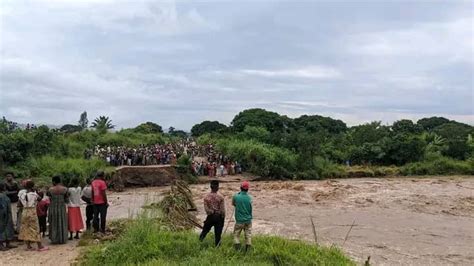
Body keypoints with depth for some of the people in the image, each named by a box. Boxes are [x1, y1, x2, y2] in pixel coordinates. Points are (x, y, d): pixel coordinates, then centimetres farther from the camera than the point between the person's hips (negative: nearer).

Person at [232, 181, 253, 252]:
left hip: (239, 220, -1)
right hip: (248, 220, 2)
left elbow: (233, 204, 6)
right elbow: (250, 208, 5)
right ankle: (247, 251, 11)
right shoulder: (249, 198, -8)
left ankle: (237, 250, 4)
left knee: (236, 235, 11)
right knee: (248, 235, 11)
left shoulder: (236, 196, -13)